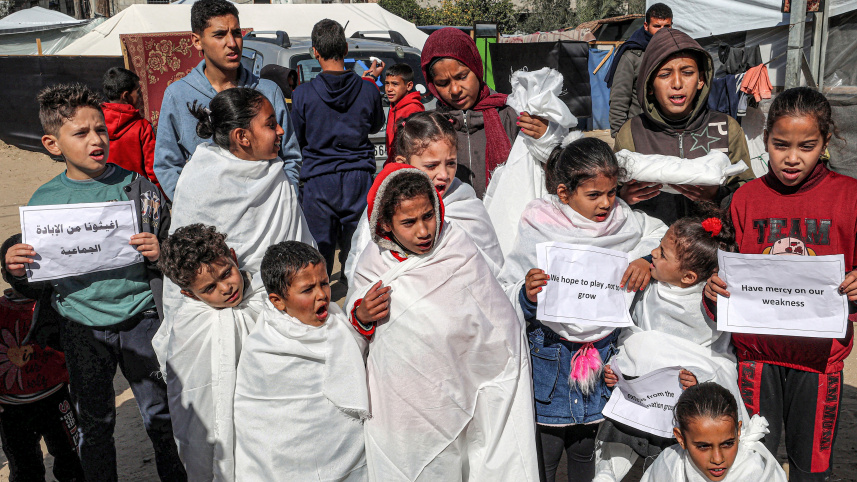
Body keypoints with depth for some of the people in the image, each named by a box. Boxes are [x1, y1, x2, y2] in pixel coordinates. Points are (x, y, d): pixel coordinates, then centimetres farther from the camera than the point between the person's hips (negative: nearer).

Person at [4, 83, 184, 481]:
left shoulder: (136, 187, -3)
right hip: (82, 327, 1)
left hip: (140, 319, 0)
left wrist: (159, 254, -17)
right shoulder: (44, 200, -1)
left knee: (162, 415, 11)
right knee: (94, 424, 15)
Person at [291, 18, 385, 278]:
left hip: (318, 180, -2)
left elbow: (297, 139, 3)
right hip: (359, 177, 2)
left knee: (319, 251, 8)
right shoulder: (368, 89, -4)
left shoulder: (303, 93, -9)